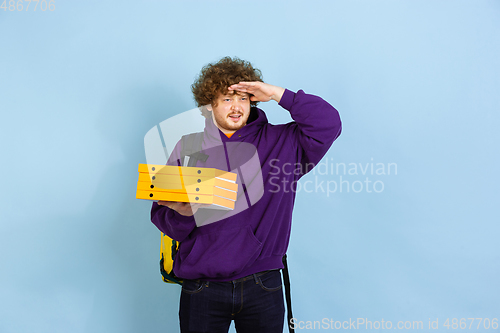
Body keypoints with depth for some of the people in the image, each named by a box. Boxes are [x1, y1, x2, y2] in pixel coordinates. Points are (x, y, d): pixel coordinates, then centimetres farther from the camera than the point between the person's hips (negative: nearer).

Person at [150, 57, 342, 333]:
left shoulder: (279, 142, 3)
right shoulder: (187, 149, 4)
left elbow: (328, 124, -9)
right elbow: (162, 218, 5)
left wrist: (277, 93, -9)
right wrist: (182, 213, -19)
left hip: (262, 286, 0)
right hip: (202, 287, 1)